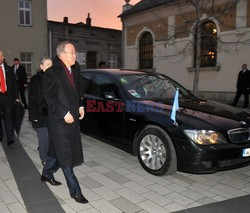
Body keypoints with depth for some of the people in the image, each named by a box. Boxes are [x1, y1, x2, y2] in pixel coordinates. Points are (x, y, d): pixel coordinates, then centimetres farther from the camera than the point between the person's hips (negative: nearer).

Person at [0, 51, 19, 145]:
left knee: (8, 116, -2)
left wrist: (16, 96, 2)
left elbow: (14, 83, 8)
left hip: (8, 95, 0)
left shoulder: (8, 69, 8)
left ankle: (10, 139, -2)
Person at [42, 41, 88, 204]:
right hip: (59, 119, -7)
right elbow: (49, 97, -15)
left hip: (73, 117, 7)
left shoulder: (75, 68, 6)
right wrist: (64, 114, -17)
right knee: (65, 155, 0)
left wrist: (81, 106, 7)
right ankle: (75, 191, 9)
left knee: (58, 151, 20)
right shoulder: (52, 72, -15)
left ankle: (47, 174, 42)